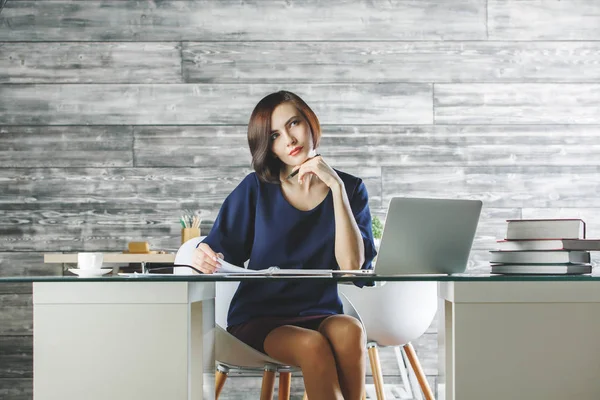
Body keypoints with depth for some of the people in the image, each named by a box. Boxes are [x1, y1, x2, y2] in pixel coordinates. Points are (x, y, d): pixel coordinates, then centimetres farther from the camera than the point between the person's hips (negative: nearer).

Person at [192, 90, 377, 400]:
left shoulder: (350, 189, 5)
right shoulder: (255, 189, 4)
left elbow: (352, 264, -10)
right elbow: (220, 254, 2)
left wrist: (336, 187, -12)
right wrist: (205, 258, -23)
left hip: (320, 315, 1)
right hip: (258, 319, -1)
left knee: (349, 330, -34)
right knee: (313, 346, -34)